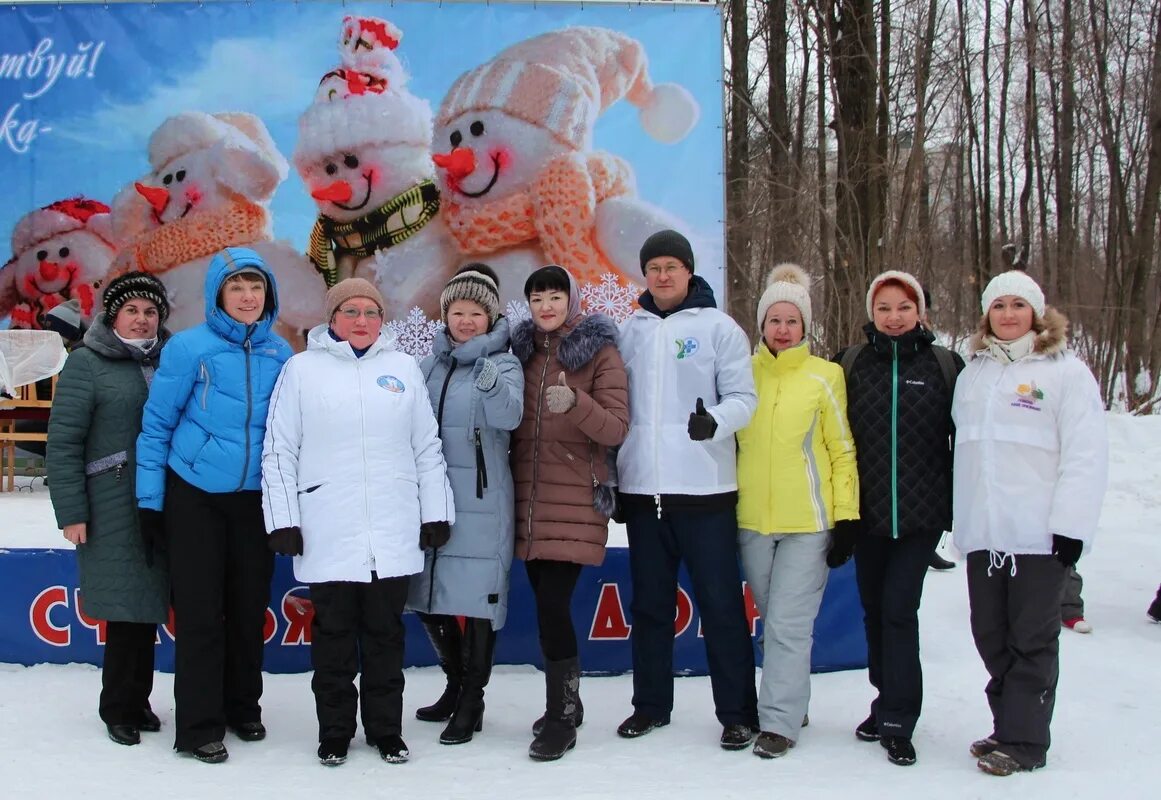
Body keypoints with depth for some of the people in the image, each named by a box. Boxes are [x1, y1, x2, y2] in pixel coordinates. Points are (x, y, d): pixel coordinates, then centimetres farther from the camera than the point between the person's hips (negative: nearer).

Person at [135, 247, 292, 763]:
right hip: (194, 496, -3)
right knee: (200, 611, 1)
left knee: (249, 608, 11)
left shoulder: (280, 355, 2)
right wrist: (150, 499, -6)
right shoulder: (189, 347, -8)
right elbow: (157, 424, -4)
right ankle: (199, 727, 11)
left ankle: (243, 708, 28)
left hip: (255, 499, 3)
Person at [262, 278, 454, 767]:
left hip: (394, 536, 2)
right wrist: (282, 521, -3)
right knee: (333, 634, 6)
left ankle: (386, 729, 21)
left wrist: (437, 514, 7)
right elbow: (279, 452, 3)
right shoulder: (302, 369, 5)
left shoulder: (404, 368, 10)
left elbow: (428, 448, 11)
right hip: (327, 537, -1)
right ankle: (335, 732, 19)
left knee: (385, 633, 9)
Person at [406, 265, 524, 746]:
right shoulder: (430, 364, 13)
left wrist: (493, 385, -40)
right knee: (427, 597, 13)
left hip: (481, 504, -6)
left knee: (476, 598, -2)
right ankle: (457, 683, 34)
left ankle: (471, 702, 13)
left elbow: (509, 417, -21)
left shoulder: (503, 363, -2)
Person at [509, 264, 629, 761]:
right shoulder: (521, 350, 12)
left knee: (553, 604, -11)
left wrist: (575, 403, -26)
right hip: (528, 497, 5)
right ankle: (566, 703, 25)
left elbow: (616, 429, -10)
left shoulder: (600, 352, -2)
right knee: (545, 602, 9)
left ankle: (561, 718, 0)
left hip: (575, 500, -5)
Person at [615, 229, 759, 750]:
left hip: (704, 489, -4)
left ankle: (737, 713, 8)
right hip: (642, 487, 4)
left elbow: (743, 396, -6)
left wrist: (715, 420, -26)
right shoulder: (629, 332, 12)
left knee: (720, 603, -1)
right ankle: (651, 705, 24)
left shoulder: (718, 327, 0)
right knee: (649, 604, 12)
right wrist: (612, 473, 13)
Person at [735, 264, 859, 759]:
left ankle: (779, 722, 0)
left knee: (788, 624, -6)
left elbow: (844, 452, -1)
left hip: (808, 522, -4)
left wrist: (846, 518, -6)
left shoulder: (824, 376, -2)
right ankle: (789, 703, 27)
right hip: (752, 519, 4)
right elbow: (727, 437, 15)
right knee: (771, 622, 13)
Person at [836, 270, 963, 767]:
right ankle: (888, 703, 28)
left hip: (921, 513, -2)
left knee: (899, 609, -8)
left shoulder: (945, 366, 1)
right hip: (868, 512, 3)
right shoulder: (851, 364, 5)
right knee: (875, 609, 11)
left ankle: (897, 723, 0)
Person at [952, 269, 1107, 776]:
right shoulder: (973, 374, 15)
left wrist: (1071, 525, -14)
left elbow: (1086, 454, -9)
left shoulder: (1066, 372, -3)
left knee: (1032, 638, 1)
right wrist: (959, 517, 14)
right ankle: (1010, 725, 23)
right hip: (983, 531, 6)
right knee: (990, 633, 10)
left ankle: (1023, 741, 8)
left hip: (1039, 533, -6)